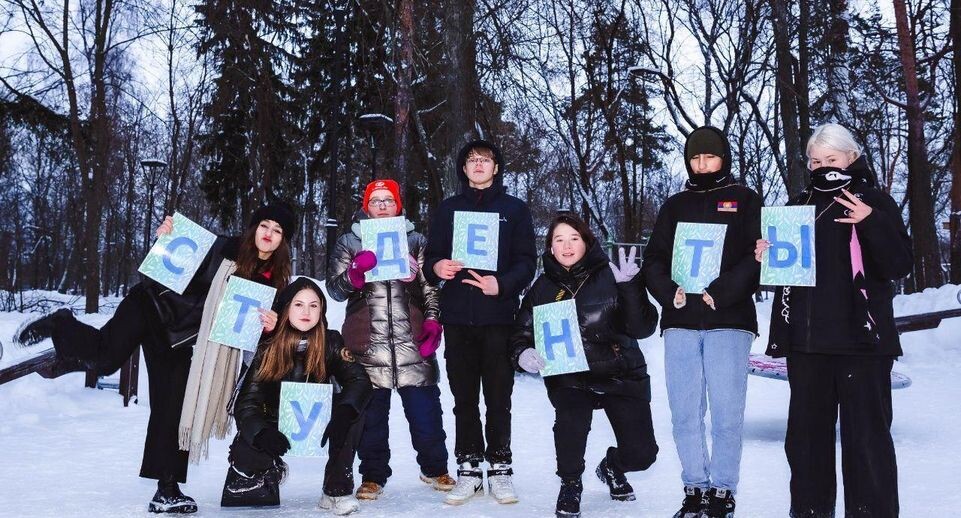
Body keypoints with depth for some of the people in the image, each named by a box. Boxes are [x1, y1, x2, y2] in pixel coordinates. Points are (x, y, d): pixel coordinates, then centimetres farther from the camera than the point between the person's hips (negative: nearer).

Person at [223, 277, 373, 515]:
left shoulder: (330, 342, -10)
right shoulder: (267, 347, -14)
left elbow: (360, 380, -21)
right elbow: (246, 403, -18)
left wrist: (343, 413, -43)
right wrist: (262, 434, -41)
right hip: (277, 426, -1)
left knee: (353, 411, -27)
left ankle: (337, 490, -18)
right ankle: (270, 470, 8)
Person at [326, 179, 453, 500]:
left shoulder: (416, 241, 12)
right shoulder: (349, 242, 10)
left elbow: (431, 287, 11)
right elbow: (335, 290, 4)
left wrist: (432, 321, -4)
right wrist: (355, 272, -16)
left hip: (412, 342, 1)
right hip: (367, 345, 0)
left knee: (426, 412, 4)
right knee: (371, 415, 4)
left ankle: (434, 468, 22)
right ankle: (373, 476, 18)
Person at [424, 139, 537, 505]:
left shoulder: (515, 209, 9)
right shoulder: (448, 209, 15)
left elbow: (526, 262, 2)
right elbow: (431, 257, 12)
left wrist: (501, 284, -16)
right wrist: (437, 268, -11)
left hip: (498, 317, -2)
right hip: (457, 317, 2)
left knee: (498, 398, 2)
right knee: (464, 398, 6)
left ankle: (499, 468, 11)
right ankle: (469, 469, 14)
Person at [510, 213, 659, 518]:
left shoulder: (610, 278, -6)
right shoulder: (542, 288, 2)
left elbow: (643, 328, -13)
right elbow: (521, 334, 4)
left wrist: (630, 287, -27)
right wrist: (522, 354, -18)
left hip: (621, 376, 0)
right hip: (569, 377, 0)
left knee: (641, 454, -3)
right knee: (571, 417, -32)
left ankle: (611, 467, 37)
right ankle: (570, 484, -1)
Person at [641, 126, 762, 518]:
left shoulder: (745, 200, 9)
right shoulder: (675, 205, 17)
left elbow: (758, 257, -2)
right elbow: (653, 259, 12)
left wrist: (718, 293, -13)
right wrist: (670, 293, -7)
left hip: (729, 322, -3)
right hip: (679, 322, 3)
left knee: (726, 411, -5)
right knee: (684, 412, 3)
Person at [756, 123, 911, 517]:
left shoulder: (874, 202, 2)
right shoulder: (800, 204, 15)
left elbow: (899, 266, -7)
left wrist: (872, 223, -22)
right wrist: (766, 254, 0)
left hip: (860, 339, -4)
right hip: (805, 339, 5)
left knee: (866, 434, -3)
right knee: (806, 432, 10)